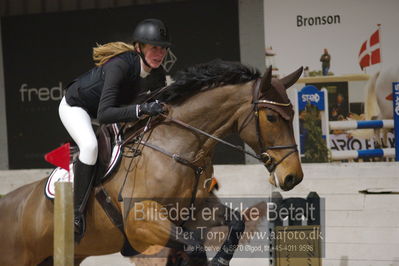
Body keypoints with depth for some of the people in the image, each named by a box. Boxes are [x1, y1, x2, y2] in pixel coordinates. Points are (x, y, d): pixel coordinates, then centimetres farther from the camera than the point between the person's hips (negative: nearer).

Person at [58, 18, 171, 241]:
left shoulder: (157, 74, -17)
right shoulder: (120, 65, -38)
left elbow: (160, 105, -1)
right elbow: (104, 114, -46)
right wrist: (141, 110, -56)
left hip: (102, 109, 8)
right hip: (75, 106, -8)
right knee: (90, 145, -32)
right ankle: (77, 214, -25)